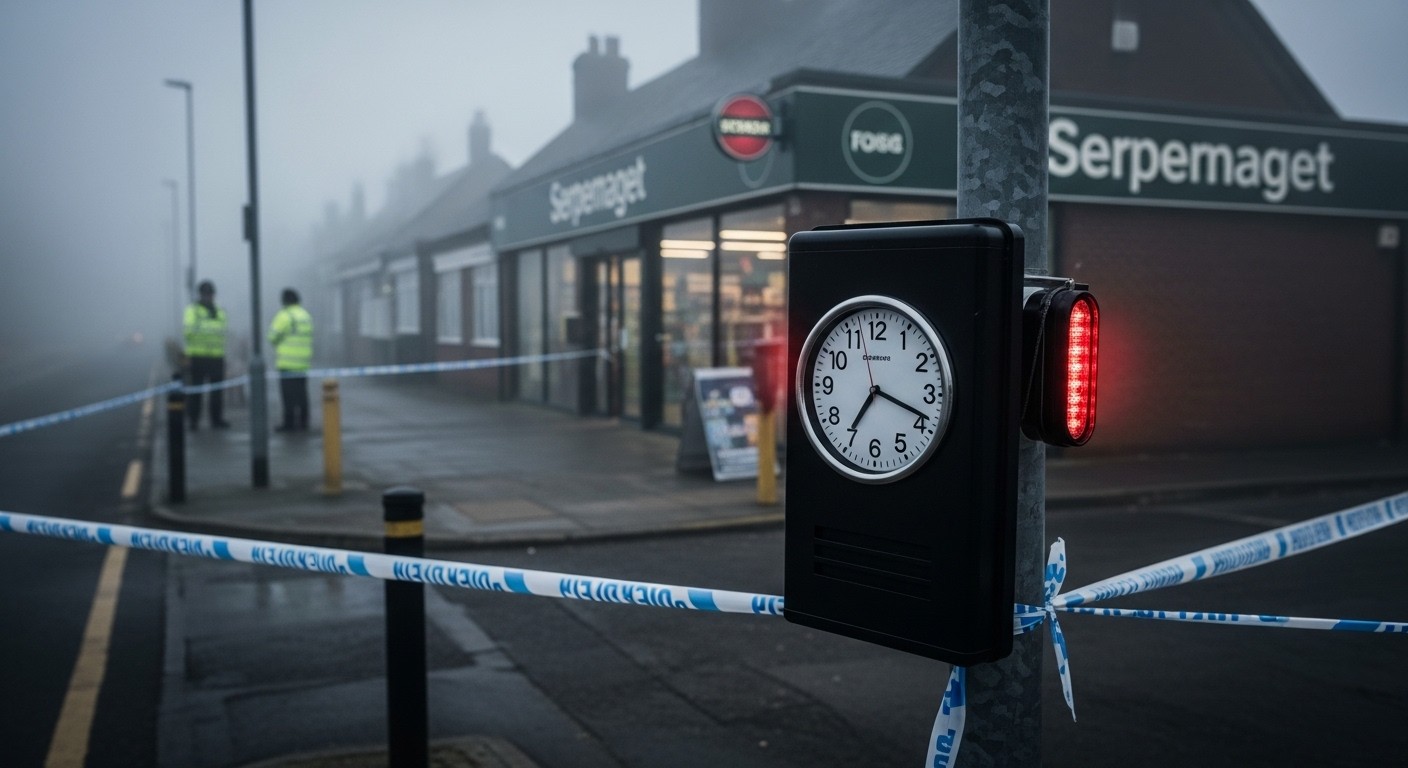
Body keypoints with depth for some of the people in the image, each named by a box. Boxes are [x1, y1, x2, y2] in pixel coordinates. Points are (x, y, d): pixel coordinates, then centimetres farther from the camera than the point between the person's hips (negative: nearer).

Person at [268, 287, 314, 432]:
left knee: (288, 393, -3)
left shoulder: (284, 315, -10)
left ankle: (289, 423, -3)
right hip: (303, 362, 7)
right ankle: (303, 423, 9)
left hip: (287, 362, -7)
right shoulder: (306, 316, 13)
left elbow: (273, 337, -8)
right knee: (301, 393, 9)